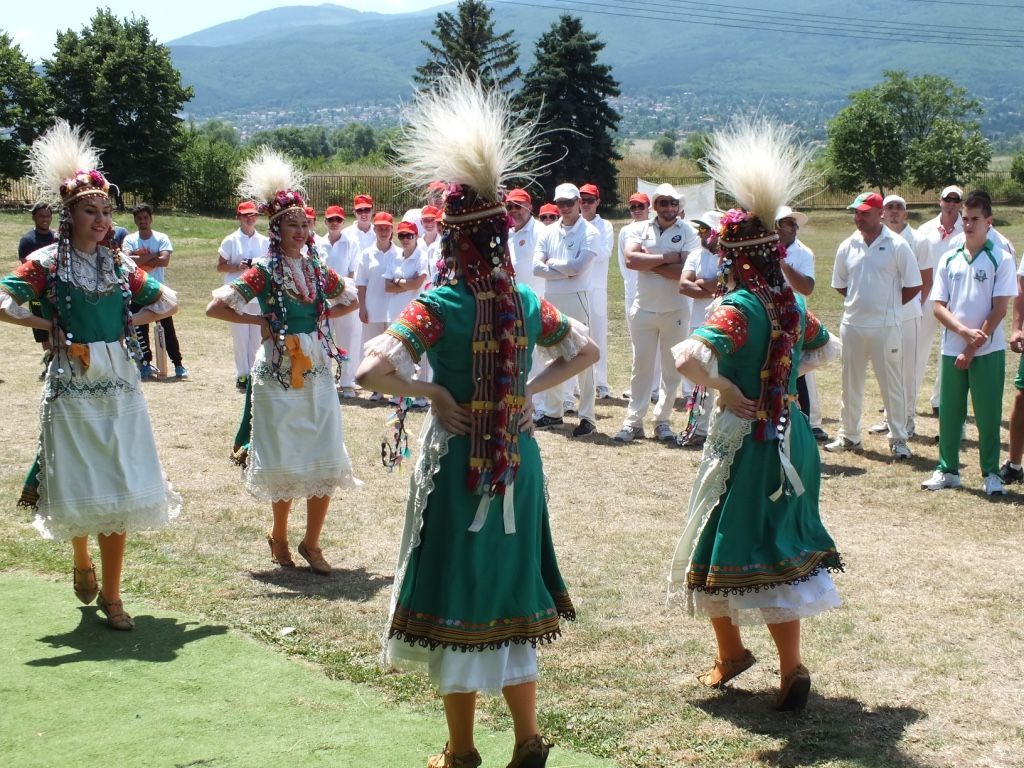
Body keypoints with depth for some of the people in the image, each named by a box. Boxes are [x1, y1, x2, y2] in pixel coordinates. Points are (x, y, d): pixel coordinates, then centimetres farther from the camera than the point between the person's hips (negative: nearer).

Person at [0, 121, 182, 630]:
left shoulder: (118, 264, 9)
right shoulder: (46, 263, -3)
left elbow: (168, 301, 18)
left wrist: (132, 322, 4)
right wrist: (50, 327, -11)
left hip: (119, 385, 4)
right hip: (72, 387, -3)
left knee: (120, 491, 1)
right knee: (81, 490, 2)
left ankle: (110, 595, 9)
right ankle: (81, 561, 33)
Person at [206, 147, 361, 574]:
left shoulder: (317, 269, 8)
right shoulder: (264, 272, -5)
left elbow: (351, 300, 24)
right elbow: (215, 308, -9)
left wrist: (321, 317, 8)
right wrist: (258, 321, -7)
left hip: (317, 371, 4)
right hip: (279, 373, -4)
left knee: (326, 462, 0)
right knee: (286, 461, 1)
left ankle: (311, 542, 12)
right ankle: (279, 536, 22)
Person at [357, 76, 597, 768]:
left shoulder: (440, 304, -15)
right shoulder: (527, 300, 0)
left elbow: (373, 369, -26)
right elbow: (585, 351, 14)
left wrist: (433, 394, -13)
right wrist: (530, 390, 7)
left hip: (458, 459, -5)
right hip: (518, 458, 5)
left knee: (458, 598, 7)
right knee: (511, 593, 16)